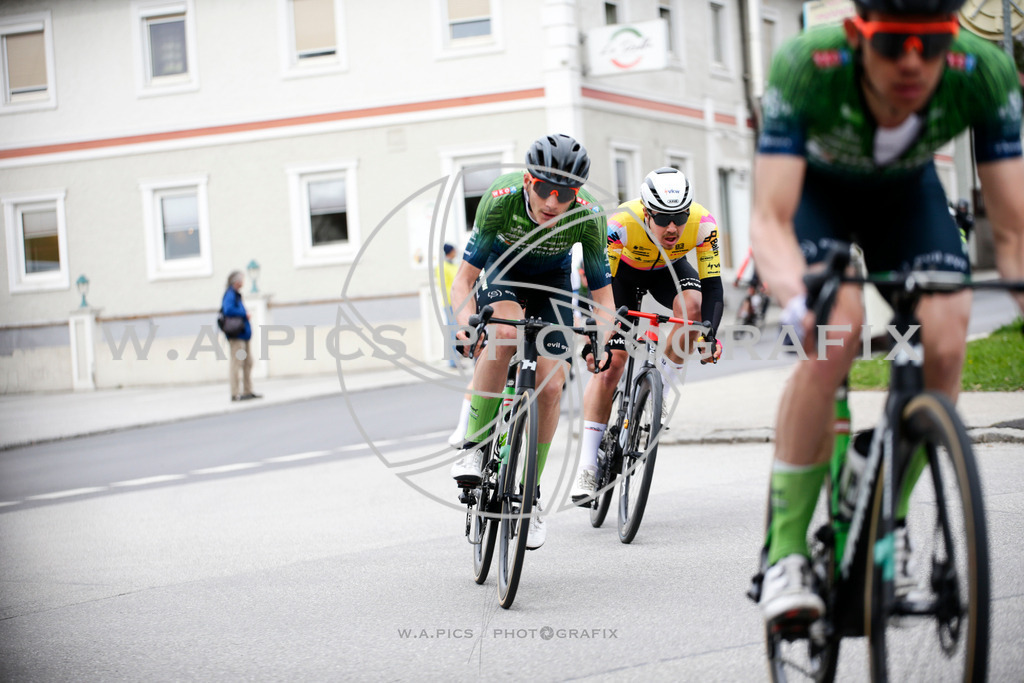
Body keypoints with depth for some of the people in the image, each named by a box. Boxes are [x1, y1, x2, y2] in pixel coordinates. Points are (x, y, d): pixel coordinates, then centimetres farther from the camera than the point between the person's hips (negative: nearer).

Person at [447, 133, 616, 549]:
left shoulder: (588, 217, -32)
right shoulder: (500, 200, -35)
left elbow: (602, 293, -23)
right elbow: (463, 279, -32)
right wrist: (467, 322, -51)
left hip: (552, 281, 2)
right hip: (504, 270, -1)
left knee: (550, 386, -11)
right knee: (504, 330, -35)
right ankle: (474, 447, -23)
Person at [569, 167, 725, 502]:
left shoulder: (702, 224, -33)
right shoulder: (621, 224, -39)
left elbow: (712, 284, -30)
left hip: (669, 268, 2)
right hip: (623, 270, -2)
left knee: (691, 305, -33)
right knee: (610, 362, -11)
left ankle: (662, 390, -11)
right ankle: (587, 469, -8)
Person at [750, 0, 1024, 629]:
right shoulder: (804, 68, -39)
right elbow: (770, 219, -42)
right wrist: (796, 300, -62)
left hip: (907, 190, 3)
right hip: (815, 188, -2)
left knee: (946, 343, -20)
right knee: (835, 332, -29)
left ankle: (889, 515, 5)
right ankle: (786, 551, -18)